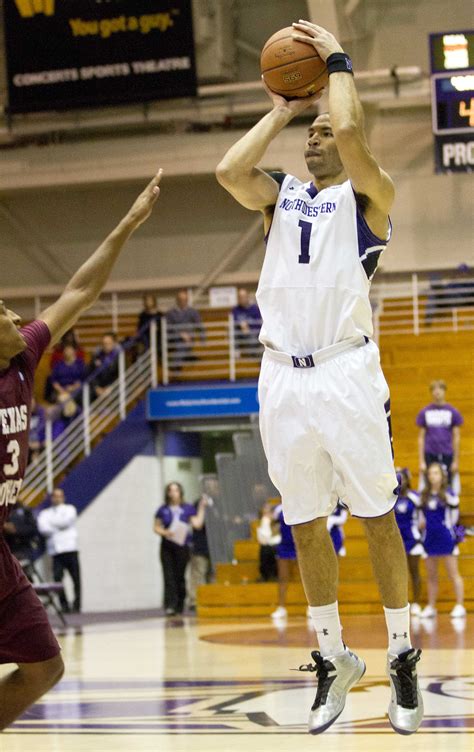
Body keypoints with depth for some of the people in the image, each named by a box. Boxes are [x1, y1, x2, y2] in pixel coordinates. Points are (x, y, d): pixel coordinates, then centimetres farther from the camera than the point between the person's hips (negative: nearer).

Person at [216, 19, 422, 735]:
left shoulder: (368, 195, 3)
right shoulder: (281, 195, 16)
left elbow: (351, 131, -17)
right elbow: (229, 170, -4)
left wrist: (338, 62, -2)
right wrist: (280, 112, 7)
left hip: (346, 373, -4)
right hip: (283, 377, 5)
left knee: (377, 519, 0)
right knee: (307, 527, 9)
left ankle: (402, 660, 10)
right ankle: (334, 660, 20)